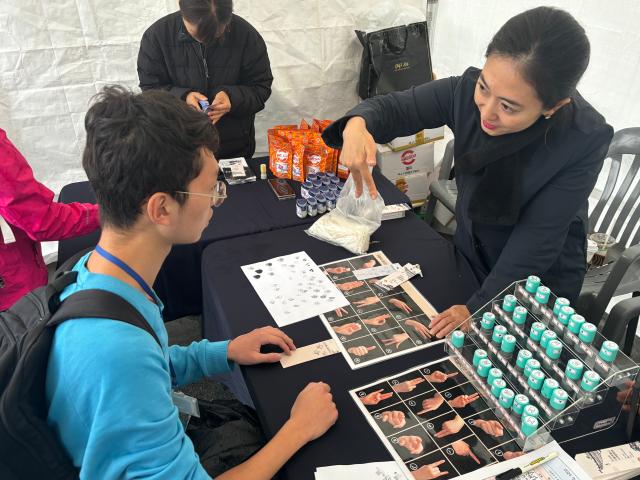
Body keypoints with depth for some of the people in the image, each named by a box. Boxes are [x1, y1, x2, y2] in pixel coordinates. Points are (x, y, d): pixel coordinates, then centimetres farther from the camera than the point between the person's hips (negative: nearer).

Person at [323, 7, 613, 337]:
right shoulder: (468, 90, -22)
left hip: (539, 284, -3)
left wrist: (480, 307, -28)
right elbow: (394, 107, -16)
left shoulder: (585, 140, -29)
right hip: (469, 257, 4)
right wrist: (357, 124, -39)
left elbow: (538, 238, -27)